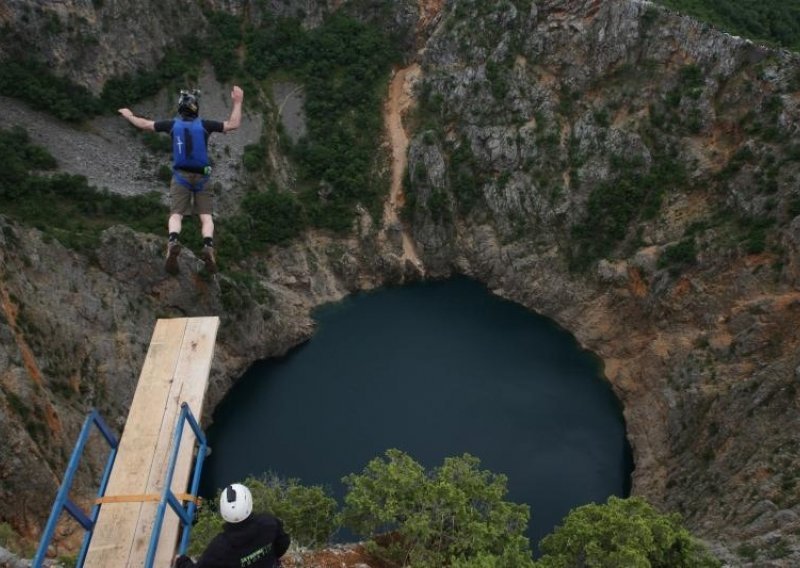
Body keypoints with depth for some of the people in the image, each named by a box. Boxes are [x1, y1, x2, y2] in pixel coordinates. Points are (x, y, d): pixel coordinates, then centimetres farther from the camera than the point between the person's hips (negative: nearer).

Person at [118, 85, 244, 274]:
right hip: (201, 178, 0)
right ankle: (208, 247, -31)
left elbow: (145, 124, 13)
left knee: (176, 215, -5)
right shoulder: (204, 124, -3)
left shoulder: (173, 124, 1)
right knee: (206, 216, -4)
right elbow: (233, 124, 1)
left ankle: (173, 242, -35)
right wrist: (238, 102, 11)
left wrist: (129, 116, 33)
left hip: (180, 177, 1)